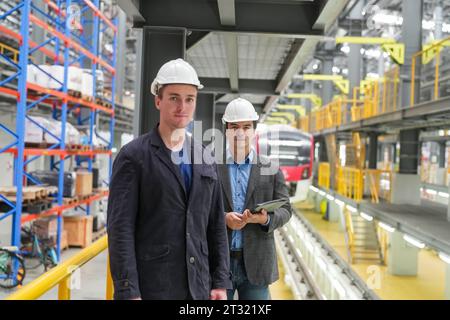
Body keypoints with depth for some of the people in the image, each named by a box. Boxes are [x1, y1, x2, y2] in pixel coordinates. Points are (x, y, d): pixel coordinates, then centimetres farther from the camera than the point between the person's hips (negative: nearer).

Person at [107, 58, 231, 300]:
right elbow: (120, 228, -10)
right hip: (151, 286, -4)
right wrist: (128, 293, -15)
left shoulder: (206, 159, 10)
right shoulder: (133, 156, -5)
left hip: (198, 287, 5)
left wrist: (221, 282, 6)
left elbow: (216, 225, 11)